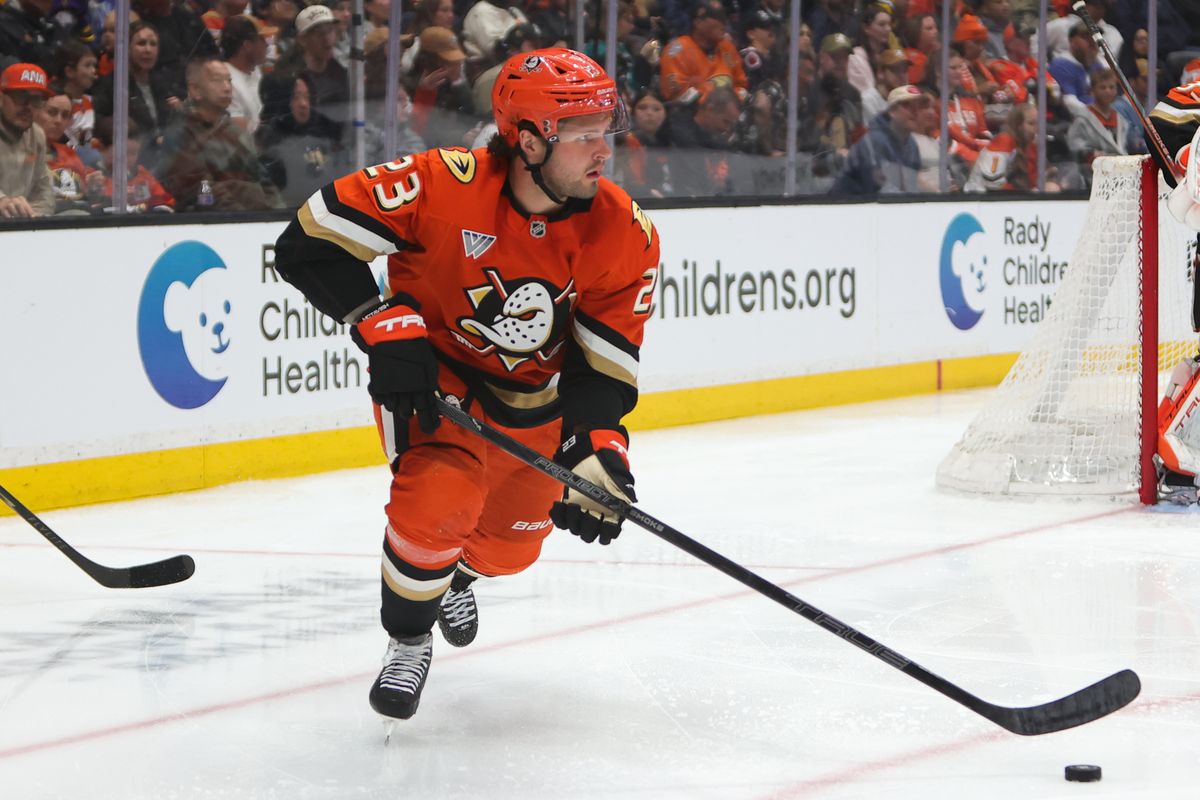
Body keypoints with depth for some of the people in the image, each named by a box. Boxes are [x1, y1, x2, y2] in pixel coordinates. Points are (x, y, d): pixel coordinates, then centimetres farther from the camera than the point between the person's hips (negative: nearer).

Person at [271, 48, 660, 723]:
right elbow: (310, 243, -25)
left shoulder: (625, 235, -21)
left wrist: (597, 453, -31)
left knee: (508, 547, 16)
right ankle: (409, 639, 1)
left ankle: (456, 575, 55)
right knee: (437, 502, -27)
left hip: (536, 401, 4)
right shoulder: (444, 186, -31)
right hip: (432, 374, -4)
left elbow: (605, 364, -15)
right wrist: (386, 327, -31)